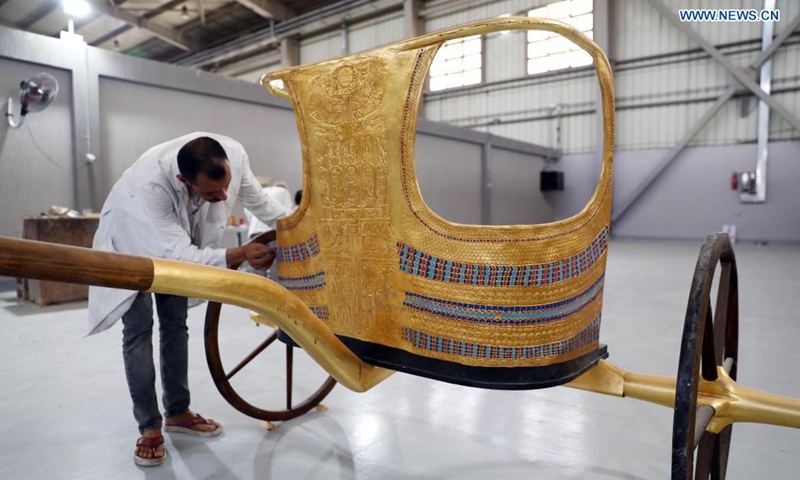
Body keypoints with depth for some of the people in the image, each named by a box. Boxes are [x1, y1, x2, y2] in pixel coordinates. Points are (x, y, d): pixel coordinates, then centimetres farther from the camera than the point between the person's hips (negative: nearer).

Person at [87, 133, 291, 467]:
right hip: (131, 243, -4)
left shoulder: (233, 153, -32)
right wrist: (240, 254, -50)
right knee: (139, 330, -8)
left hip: (178, 243, 5)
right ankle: (149, 427, 5)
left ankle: (177, 412, 20)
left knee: (175, 324, 8)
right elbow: (180, 255, -40)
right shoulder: (148, 183, -44)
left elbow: (257, 202, -12)